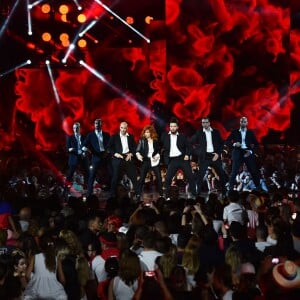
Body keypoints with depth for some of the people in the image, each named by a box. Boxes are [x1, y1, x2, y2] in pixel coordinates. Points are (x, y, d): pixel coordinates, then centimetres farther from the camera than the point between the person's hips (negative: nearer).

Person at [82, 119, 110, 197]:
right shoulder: (90, 135, 7)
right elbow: (85, 144, 0)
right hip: (96, 157, -2)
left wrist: (108, 151, -8)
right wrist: (84, 147, -22)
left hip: (106, 156, 2)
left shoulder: (106, 134, 13)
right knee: (92, 175, -7)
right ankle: (89, 193, -3)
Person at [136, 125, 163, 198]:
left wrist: (157, 155, -5)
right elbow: (138, 150, -4)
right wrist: (138, 154, -24)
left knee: (159, 177, 0)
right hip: (145, 160, -1)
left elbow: (159, 150, 14)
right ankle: (138, 194, 1)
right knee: (142, 178, -4)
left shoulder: (156, 141, 6)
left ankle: (161, 194, 9)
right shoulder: (142, 140, 2)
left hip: (154, 161, 1)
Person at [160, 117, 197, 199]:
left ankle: (194, 195, 7)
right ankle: (167, 196, 4)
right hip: (172, 160, 0)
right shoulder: (165, 136, 5)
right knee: (168, 178, -7)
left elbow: (188, 146, 7)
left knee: (190, 177, -2)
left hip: (183, 159, 0)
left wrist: (187, 154, -7)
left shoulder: (182, 136, 4)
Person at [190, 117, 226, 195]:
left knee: (221, 174, 6)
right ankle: (198, 192, -4)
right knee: (200, 175, -9)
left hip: (214, 155, 2)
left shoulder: (216, 132, 7)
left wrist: (218, 153, -5)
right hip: (204, 157, -2)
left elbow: (221, 143, 6)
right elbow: (191, 142, -1)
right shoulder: (199, 133, 3)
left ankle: (224, 192, 19)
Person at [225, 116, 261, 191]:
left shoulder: (250, 132, 8)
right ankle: (230, 188, -5)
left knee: (254, 171, 1)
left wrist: (251, 151, -8)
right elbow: (227, 142, 3)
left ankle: (258, 188, 14)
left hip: (248, 153, 1)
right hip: (238, 153, -1)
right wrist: (234, 144, -15)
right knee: (234, 172, -9)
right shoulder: (235, 132, 5)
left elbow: (256, 144, 8)